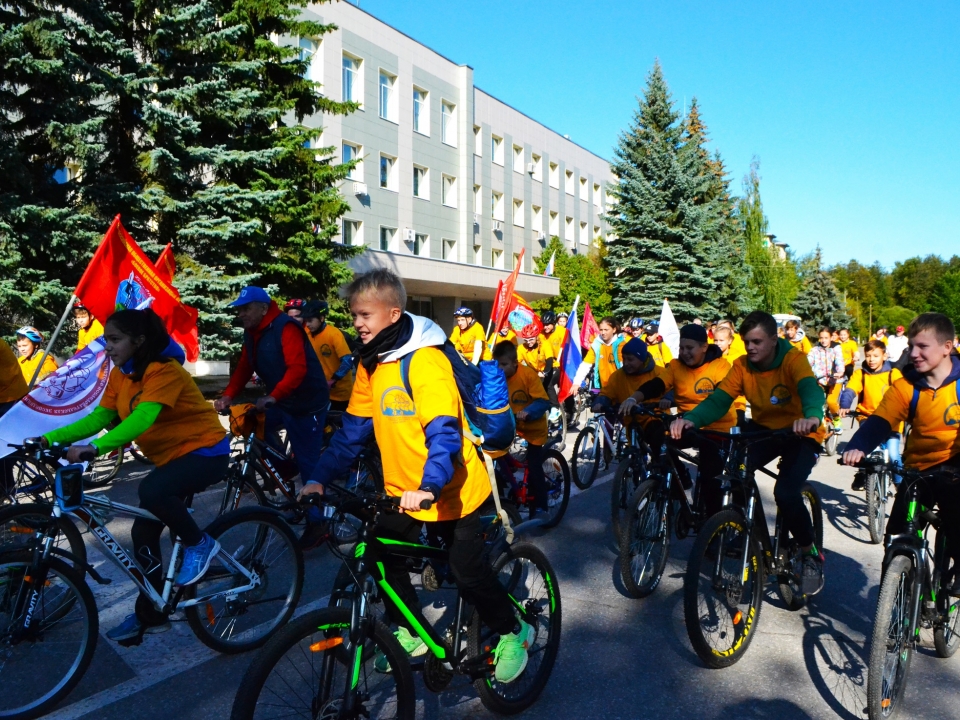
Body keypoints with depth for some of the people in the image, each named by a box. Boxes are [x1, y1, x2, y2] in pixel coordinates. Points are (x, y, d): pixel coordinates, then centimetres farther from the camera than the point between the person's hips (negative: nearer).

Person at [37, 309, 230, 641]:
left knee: (152, 490, -34)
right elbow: (99, 417, 0)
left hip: (205, 451, -8)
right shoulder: (120, 375, 3)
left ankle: (200, 544, -8)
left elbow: (141, 418, -36)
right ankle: (149, 616, 23)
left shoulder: (164, 371, -23)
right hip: (171, 456, 9)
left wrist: (94, 447, -45)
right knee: (143, 533, 6)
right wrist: (50, 438, -11)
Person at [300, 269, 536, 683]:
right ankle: (408, 633, 34)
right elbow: (354, 429, 5)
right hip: (401, 488, 7)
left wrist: (430, 486, -42)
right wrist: (320, 477, -3)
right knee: (387, 559, 11)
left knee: (468, 572, 2)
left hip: (449, 490, -7)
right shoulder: (370, 364, 2)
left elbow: (444, 430, -30)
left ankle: (513, 634, 28)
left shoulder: (424, 361, -23)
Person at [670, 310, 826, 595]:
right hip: (763, 429, 4)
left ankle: (812, 555, 3)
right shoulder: (742, 365, -9)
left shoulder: (793, 359, -20)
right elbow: (719, 400, -22)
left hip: (799, 434, -4)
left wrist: (812, 417, -64)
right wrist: (690, 419, -42)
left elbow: (811, 389, -40)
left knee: (786, 493, -25)